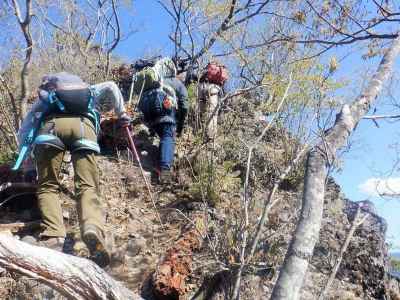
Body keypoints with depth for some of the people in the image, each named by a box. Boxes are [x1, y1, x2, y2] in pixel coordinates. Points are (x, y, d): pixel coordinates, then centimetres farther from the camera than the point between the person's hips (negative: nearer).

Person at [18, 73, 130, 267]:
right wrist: (121, 113, 28)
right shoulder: (89, 91, 42)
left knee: (47, 186, 6)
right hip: (83, 124, 0)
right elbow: (111, 87, 20)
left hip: (51, 123, 0)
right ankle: (93, 228, -35)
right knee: (88, 187, -6)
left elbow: (23, 132, 35)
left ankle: (53, 238, -16)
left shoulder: (44, 97, 42)